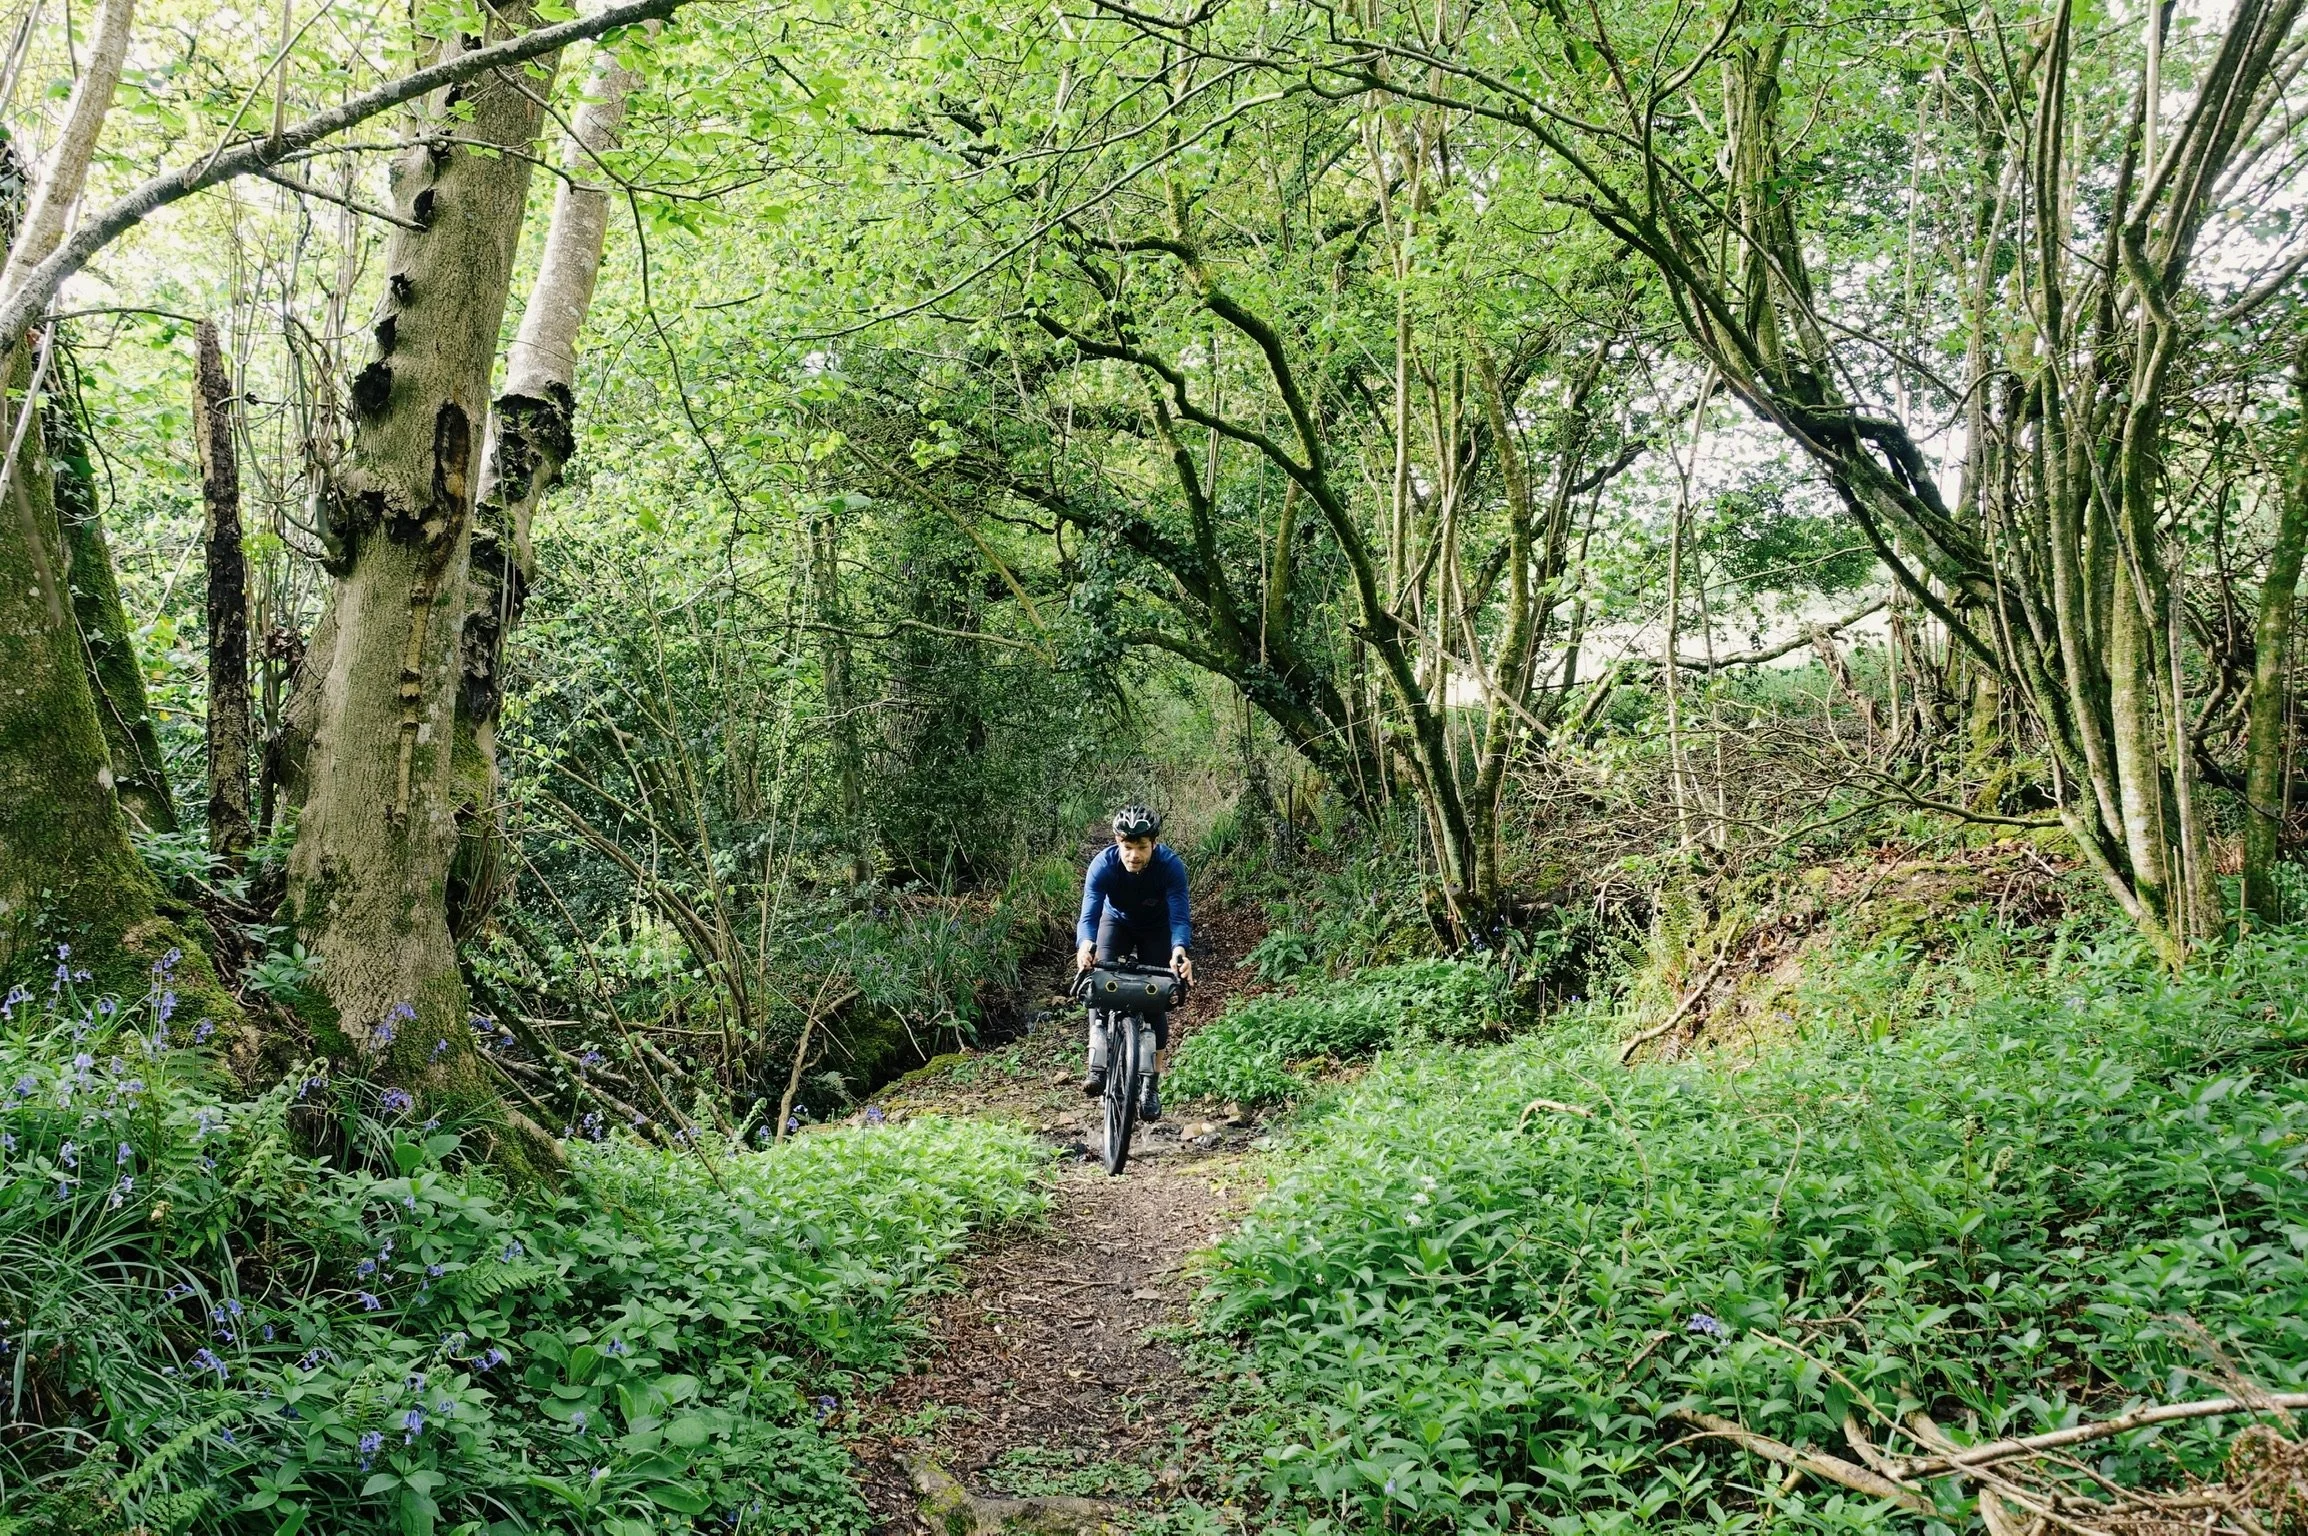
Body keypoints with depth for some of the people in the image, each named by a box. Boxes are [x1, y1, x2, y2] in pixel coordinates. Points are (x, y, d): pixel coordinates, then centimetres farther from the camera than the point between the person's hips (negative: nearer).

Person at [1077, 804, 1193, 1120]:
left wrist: (1180, 951, -58)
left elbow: (1180, 917, -38)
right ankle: (1098, 1064, -26)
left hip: (1156, 928, 0)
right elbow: (1089, 915, -38)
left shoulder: (1171, 866, -33)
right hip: (1117, 921, 1)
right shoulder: (1103, 865, -32)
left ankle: (1151, 1084, 3)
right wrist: (1085, 946, -59)